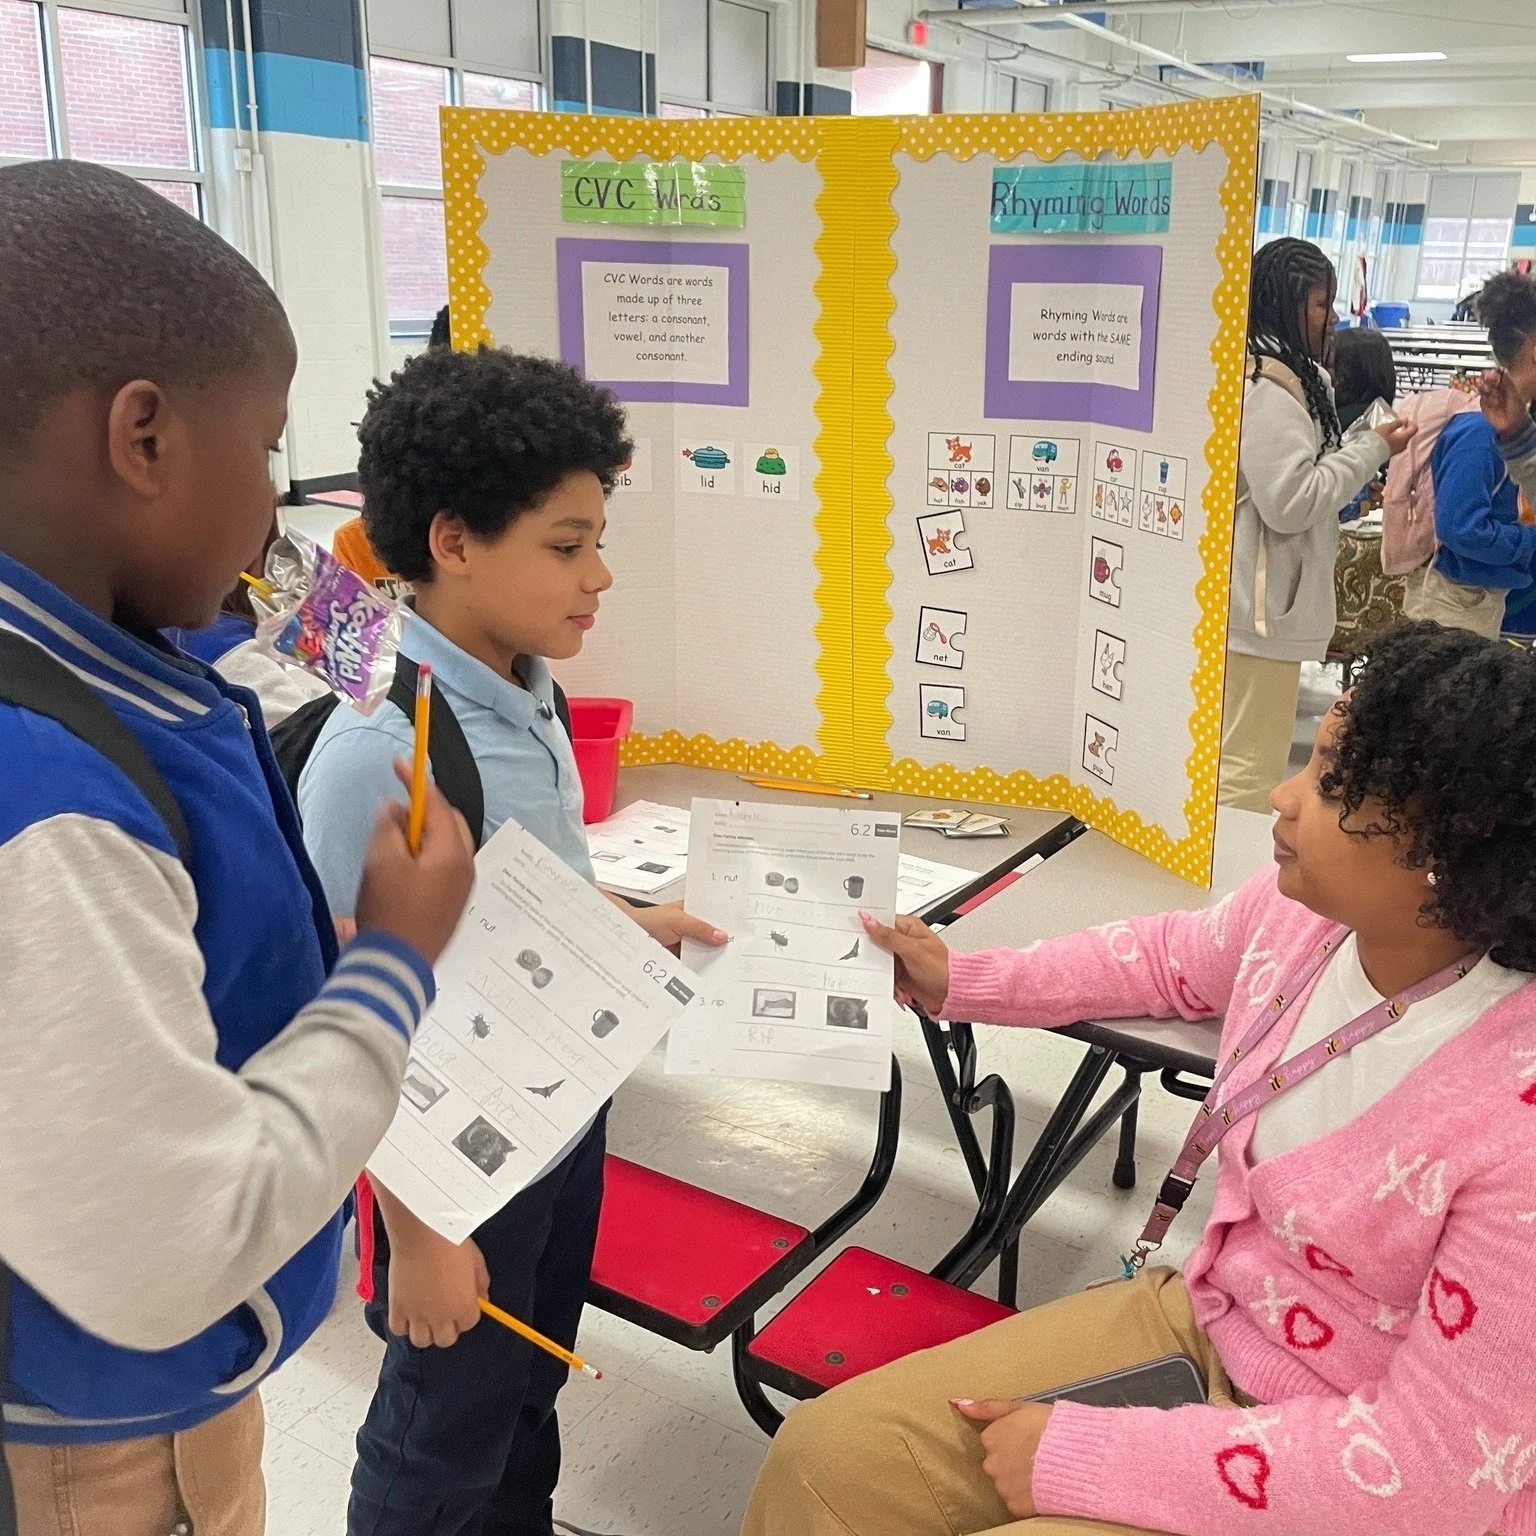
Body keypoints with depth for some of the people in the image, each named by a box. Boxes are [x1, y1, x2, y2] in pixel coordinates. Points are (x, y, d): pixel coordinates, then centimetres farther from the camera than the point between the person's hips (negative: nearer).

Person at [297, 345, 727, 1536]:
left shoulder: (527, 694, -4)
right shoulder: (380, 749, -29)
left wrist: (629, 922, 9)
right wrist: (417, 1236, -18)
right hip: (466, 1157, -7)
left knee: (529, 1393, 28)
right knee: (447, 1436, 17)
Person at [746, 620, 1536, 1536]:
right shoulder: (1306, 908, -10)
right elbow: (1175, 957, 14)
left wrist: (1079, 1455, -22)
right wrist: (964, 983, 10)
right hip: (1204, 1327, 6)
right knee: (829, 1456, -4)